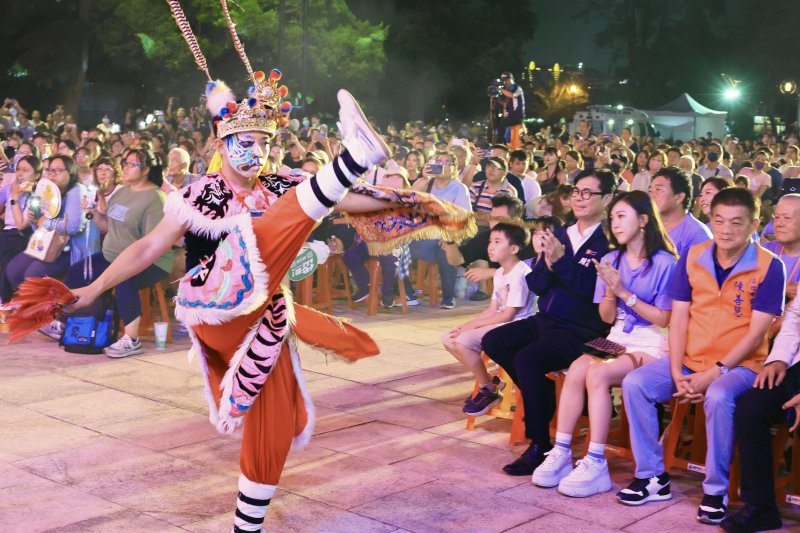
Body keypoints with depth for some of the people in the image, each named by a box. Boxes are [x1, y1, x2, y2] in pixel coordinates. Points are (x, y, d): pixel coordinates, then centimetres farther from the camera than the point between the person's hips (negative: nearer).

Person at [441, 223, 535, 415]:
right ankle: (489, 382, 9)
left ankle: (490, 391, -6)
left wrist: (472, 325, -16)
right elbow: (492, 310, 11)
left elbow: (508, 315, -19)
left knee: (463, 341, -26)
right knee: (449, 338, 2)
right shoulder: (499, 273, 13)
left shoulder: (520, 274, -17)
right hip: (499, 324, 10)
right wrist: (466, 325, -3)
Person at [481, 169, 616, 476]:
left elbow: (594, 288, -19)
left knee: (527, 358, -28)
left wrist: (560, 258, -23)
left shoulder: (608, 241, -8)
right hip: (546, 320, 8)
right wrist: (547, 262, -10)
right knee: (492, 342, -1)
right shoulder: (560, 235, 14)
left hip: (582, 331, -8)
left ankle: (540, 447, -15)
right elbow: (536, 285, 10)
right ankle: (542, 393, 13)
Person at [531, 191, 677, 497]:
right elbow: (607, 318, 10)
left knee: (597, 374, -30)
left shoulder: (664, 263, -7)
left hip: (650, 345, -5)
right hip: (617, 339, 5)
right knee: (576, 370, -25)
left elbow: (663, 319, -8)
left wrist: (624, 292, -14)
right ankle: (561, 453, -21)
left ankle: (595, 464, -26)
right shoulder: (612, 260, 10)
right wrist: (610, 290, -10)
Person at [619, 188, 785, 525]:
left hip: (738, 364, -4)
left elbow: (756, 333, -12)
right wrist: (677, 374, -10)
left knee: (718, 397, -35)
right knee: (634, 383, -16)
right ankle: (653, 477, -4)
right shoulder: (693, 257, 2)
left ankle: (716, 490, -16)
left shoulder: (769, 267, -9)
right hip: (689, 360, 5)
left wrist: (713, 374, -19)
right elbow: (679, 318, 1)